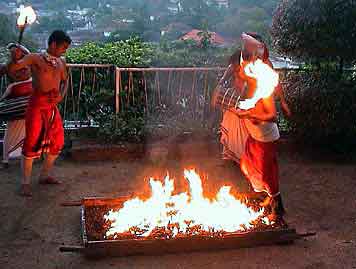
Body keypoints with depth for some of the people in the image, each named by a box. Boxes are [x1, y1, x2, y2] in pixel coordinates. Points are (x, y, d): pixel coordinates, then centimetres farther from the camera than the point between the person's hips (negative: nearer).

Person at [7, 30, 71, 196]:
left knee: (57, 142, 10)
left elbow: (65, 80, 27)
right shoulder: (35, 58, -4)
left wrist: (61, 95, 9)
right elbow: (12, 68, -14)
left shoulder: (61, 62, 13)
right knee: (32, 142, -5)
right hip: (38, 104, -6)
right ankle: (26, 183, 3)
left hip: (53, 106, 7)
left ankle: (44, 176, 27)